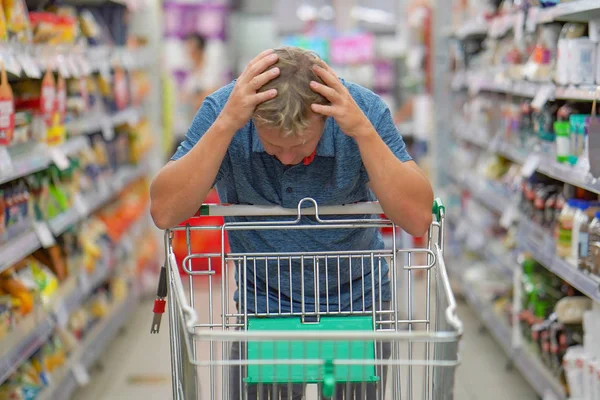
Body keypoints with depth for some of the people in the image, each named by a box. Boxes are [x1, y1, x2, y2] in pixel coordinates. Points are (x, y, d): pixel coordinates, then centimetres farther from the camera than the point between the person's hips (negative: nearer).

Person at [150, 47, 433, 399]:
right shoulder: (223, 110, -22)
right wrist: (225, 125, -40)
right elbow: (165, 213, -31)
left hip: (356, 303, 0)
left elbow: (418, 220, -29)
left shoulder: (364, 111, -22)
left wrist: (362, 131, -40)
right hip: (264, 305, 0)